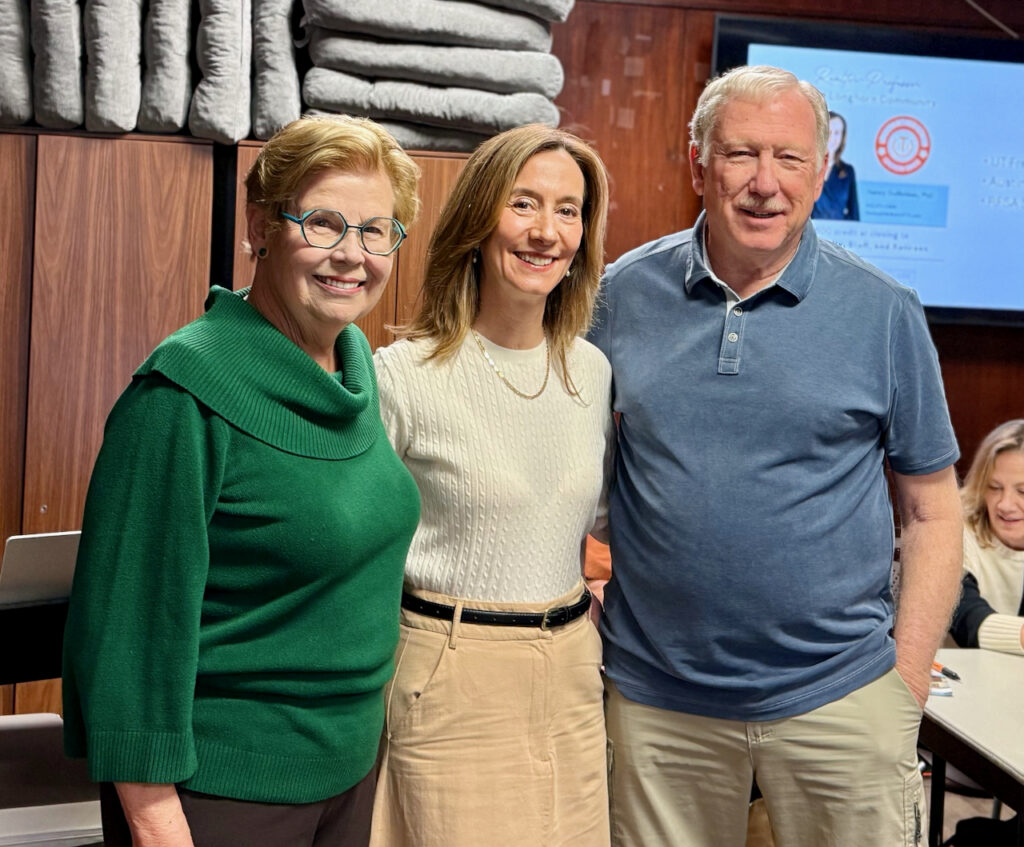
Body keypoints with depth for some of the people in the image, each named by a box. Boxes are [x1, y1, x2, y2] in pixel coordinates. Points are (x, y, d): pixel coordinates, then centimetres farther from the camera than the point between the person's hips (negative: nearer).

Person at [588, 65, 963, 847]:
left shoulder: (885, 313, -3)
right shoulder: (623, 293, 1)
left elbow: (933, 511, 2)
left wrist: (908, 679, -3)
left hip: (839, 691, -1)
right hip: (655, 696, 1)